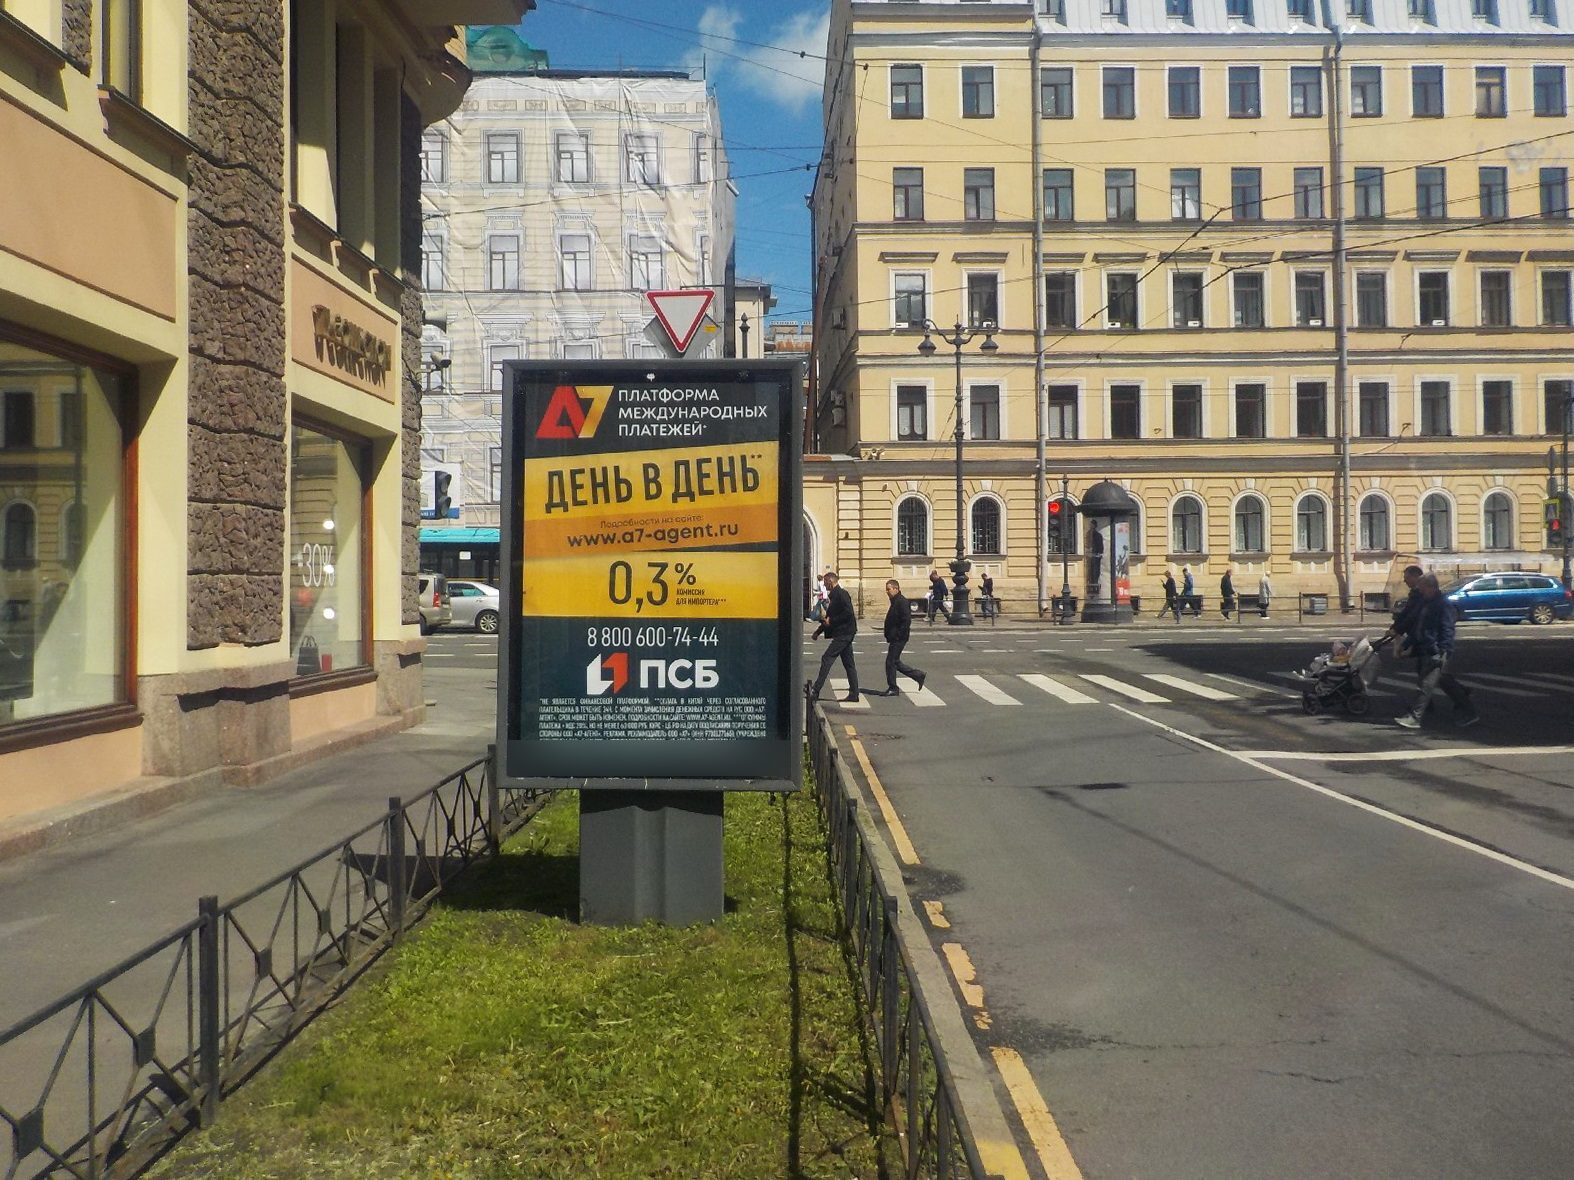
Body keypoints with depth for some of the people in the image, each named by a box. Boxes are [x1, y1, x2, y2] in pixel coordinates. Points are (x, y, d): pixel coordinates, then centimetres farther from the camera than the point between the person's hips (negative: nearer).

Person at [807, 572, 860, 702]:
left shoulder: (842, 594, -12)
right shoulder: (833, 596, 19)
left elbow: (848, 613, -22)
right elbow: (830, 617, 26)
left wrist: (831, 621, -17)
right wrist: (819, 631, 21)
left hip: (843, 634, -10)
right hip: (843, 634, 10)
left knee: (827, 659, -12)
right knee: (848, 663, 9)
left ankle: (815, 691, -14)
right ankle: (853, 694, 12)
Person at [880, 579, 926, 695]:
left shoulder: (902, 602, -16)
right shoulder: (895, 602, 15)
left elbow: (907, 620, -22)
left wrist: (898, 635, -22)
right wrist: (889, 635, 17)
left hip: (898, 639, -10)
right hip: (894, 639, 10)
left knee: (890, 662, -5)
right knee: (895, 662, 14)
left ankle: (893, 689, 4)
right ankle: (918, 675, 22)